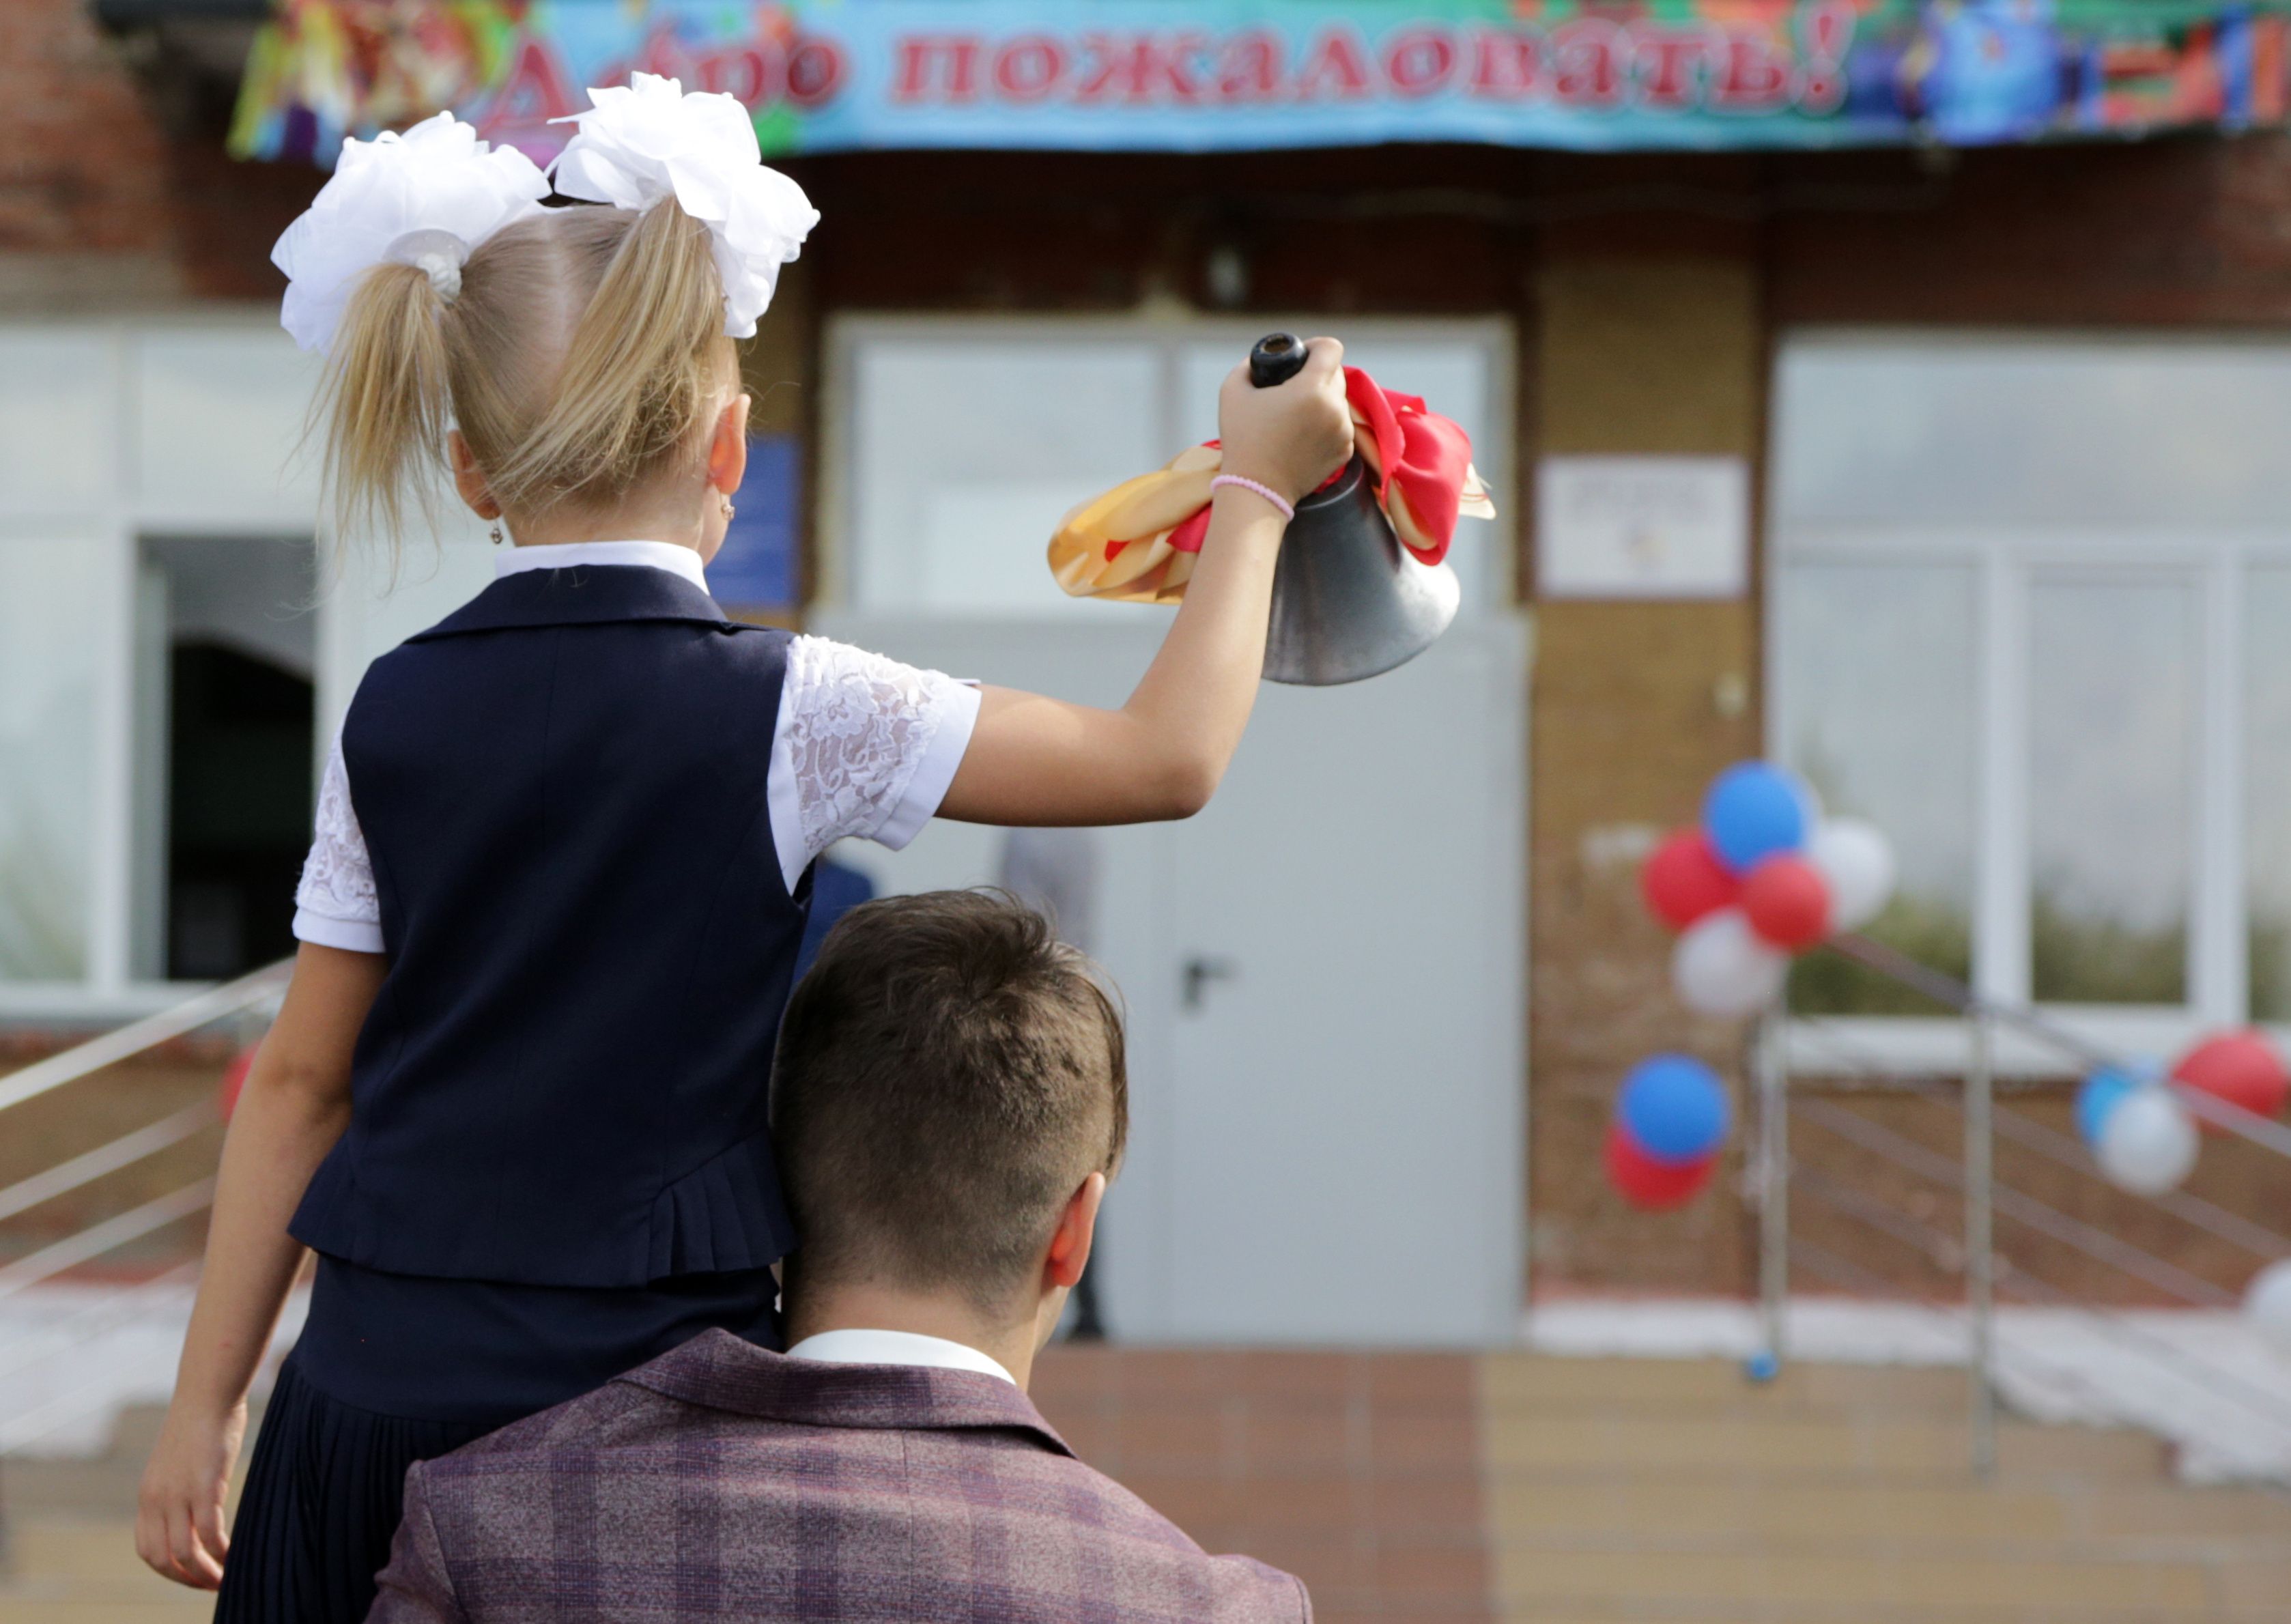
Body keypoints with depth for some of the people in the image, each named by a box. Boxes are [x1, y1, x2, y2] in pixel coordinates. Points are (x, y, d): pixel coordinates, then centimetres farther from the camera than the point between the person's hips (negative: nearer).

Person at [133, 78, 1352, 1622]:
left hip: (375, 1380, 4)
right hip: (635, 1382, -4)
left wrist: (207, 1403, 14)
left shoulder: (393, 715, 3)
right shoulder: (789, 708, -8)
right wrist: (1257, 490, 12)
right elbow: (1168, 757, -2)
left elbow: (300, 1080, 7)